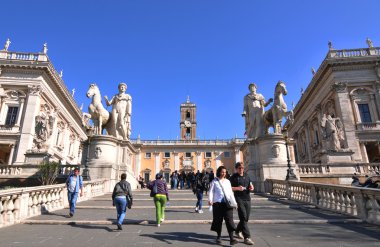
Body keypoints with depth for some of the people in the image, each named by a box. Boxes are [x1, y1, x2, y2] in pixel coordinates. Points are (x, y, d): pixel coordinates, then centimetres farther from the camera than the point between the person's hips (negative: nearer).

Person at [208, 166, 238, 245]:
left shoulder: (227, 181, 14)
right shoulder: (214, 181, 4)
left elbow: (231, 193, 17)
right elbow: (211, 191, -2)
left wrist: (234, 203, 14)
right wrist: (210, 200, -18)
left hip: (228, 203, 2)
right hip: (218, 203, -2)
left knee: (229, 220, -6)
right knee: (218, 220, 6)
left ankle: (231, 238, -5)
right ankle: (219, 237, 21)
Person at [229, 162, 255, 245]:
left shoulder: (247, 176, 14)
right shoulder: (233, 177, -5)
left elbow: (250, 184, 26)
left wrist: (251, 187, 3)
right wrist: (237, 188, -21)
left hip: (247, 199, 7)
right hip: (239, 199, -6)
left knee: (246, 218, 14)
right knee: (243, 218, -9)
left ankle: (238, 231, 36)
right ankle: (247, 237, -3)